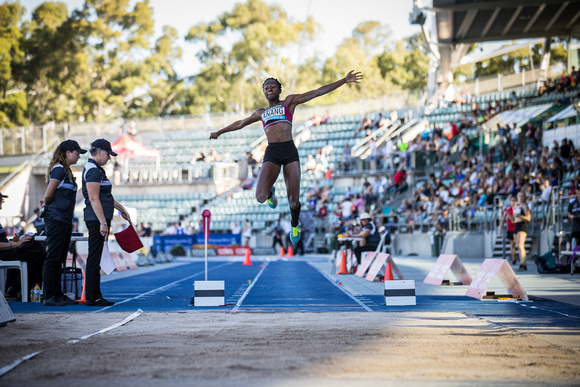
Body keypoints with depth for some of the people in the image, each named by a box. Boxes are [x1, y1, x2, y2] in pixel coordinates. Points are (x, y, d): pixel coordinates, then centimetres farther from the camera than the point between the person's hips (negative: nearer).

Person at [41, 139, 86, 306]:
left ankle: (58, 295, 16)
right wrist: (48, 205, 7)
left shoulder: (67, 171, 18)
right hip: (56, 219, -9)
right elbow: (48, 195, -11)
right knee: (53, 258, -6)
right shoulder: (58, 169, -12)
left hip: (65, 220, 9)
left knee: (59, 259, 11)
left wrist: (47, 204, 8)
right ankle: (49, 297, -4)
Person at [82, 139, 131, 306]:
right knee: (94, 257, -8)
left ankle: (95, 296, 14)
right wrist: (103, 222, -23)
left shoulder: (97, 170, 21)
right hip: (97, 219, -11)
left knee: (95, 257, 11)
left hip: (100, 219, 11)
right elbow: (94, 199, -20)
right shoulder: (93, 170, -13)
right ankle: (92, 297, -7)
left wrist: (120, 208, 36)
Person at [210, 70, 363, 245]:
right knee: (261, 196, -21)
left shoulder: (289, 102, 17)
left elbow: (318, 92, 12)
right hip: (271, 154, 2)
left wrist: (344, 81, 8)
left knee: (293, 200, -6)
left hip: (290, 152, -2)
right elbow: (241, 123, 43)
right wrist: (220, 132, 54)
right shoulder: (261, 113, 25)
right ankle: (270, 191, 19)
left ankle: (294, 225, 29)